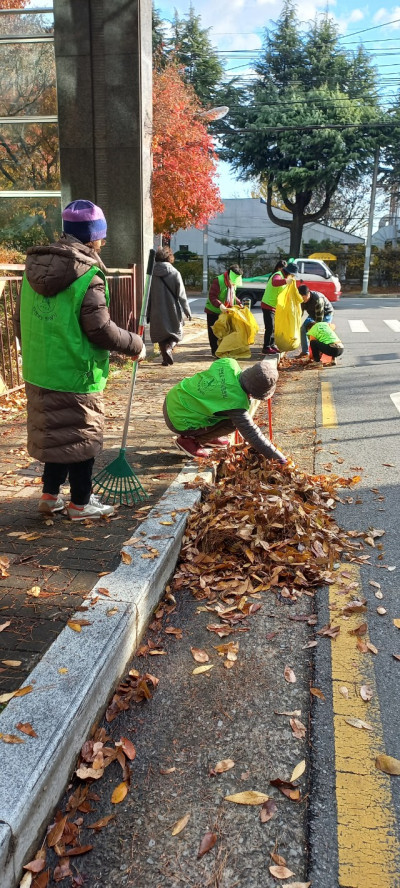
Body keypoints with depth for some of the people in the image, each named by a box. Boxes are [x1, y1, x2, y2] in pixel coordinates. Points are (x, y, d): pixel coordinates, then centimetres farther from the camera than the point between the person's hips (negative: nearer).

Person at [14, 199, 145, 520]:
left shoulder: (36, 266, 7)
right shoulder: (88, 275, -17)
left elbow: (22, 319, 13)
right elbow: (100, 329, -19)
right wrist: (135, 345, -4)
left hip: (39, 372, 7)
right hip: (76, 375, -7)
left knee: (54, 433, 19)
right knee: (81, 436, 7)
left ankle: (50, 495, 29)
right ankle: (81, 503, 19)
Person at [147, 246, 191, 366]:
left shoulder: (152, 274, -2)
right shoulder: (175, 273, -7)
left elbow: (148, 295, 2)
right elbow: (181, 295, -6)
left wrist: (147, 314, 10)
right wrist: (187, 311, 3)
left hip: (157, 313, 2)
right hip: (173, 311, -2)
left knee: (161, 337, 14)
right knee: (176, 334, 14)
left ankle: (165, 359, 13)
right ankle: (169, 348, -12)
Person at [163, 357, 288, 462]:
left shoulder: (228, 363, -11)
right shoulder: (236, 403, -28)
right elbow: (251, 433, -22)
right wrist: (277, 457, -17)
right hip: (178, 421, -7)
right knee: (232, 423, -7)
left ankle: (206, 436, 20)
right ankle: (189, 440, 2)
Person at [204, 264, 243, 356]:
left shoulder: (233, 283, 6)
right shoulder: (218, 281, -21)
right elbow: (212, 296, -26)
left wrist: (238, 303, 4)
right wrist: (220, 305, -38)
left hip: (225, 311, 7)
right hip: (213, 311, -7)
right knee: (214, 332, 0)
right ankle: (215, 351, 8)